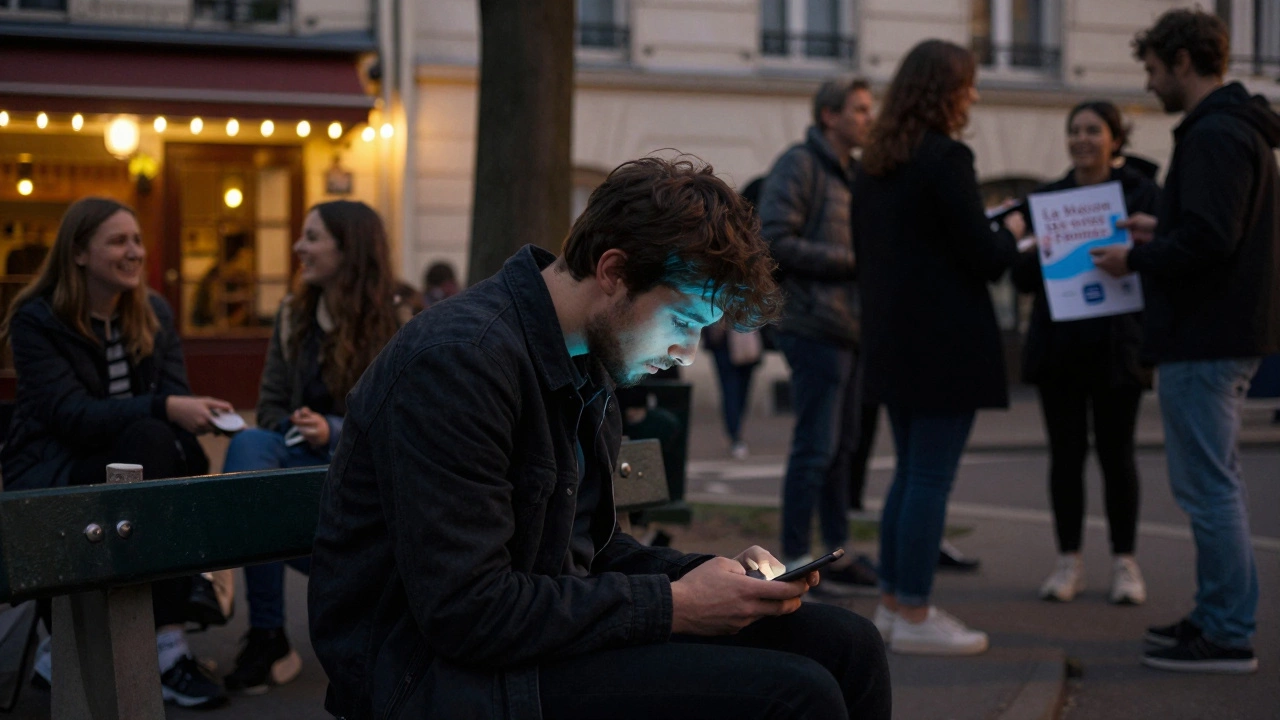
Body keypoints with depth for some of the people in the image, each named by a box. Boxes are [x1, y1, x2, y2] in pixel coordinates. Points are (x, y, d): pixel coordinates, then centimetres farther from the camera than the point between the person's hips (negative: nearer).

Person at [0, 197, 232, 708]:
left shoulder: (153, 313, 10)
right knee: (152, 440, -33)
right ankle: (166, 650, -35)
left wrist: (199, 412, -24)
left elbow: (175, 395, 1)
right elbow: (69, 415, -21)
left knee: (186, 455, -29)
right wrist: (163, 410, -34)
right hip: (50, 478, -5)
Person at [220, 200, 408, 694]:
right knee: (248, 445, -32)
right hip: (305, 459, 5)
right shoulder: (294, 315, 13)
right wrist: (297, 433, -10)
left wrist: (333, 433, -20)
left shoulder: (395, 325, -2)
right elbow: (271, 405, 12)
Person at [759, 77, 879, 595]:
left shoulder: (850, 173, 21)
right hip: (816, 327, -9)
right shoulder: (800, 165, -7)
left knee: (841, 446, 12)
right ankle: (796, 558, -1)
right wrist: (849, 260, -14)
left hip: (850, 328, 9)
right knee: (816, 447, -7)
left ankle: (837, 553, 19)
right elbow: (775, 242, -16)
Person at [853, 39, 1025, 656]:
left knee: (909, 473, 16)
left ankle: (893, 604, 20)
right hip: (945, 345, -9)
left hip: (891, 341, 9)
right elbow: (983, 259, -14)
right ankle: (913, 617, 0)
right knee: (931, 478, -3)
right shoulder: (946, 159, -14)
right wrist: (1011, 235, 5)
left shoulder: (874, 164, 11)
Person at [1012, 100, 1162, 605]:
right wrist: (1032, 256, -13)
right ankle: (1069, 561, 12)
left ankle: (1124, 563, 12)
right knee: (1065, 454, 4)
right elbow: (1023, 278, 9)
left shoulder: (1142, 193, 1)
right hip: (1058, 345, 3)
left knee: (1115, 452, 2)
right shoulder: (1048, 197, 10)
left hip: (1115, 343, -2)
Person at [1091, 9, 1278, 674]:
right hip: (1227, 335, 11)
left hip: (1203, 339, -11)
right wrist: (1161, 233, 18)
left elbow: (1208, 240, -25)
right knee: (1215, 484, 16)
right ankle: (1220, 616, 24)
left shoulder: (1213, 137, -17)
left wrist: (1136, 259, -12)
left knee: (1207, 487, -7)